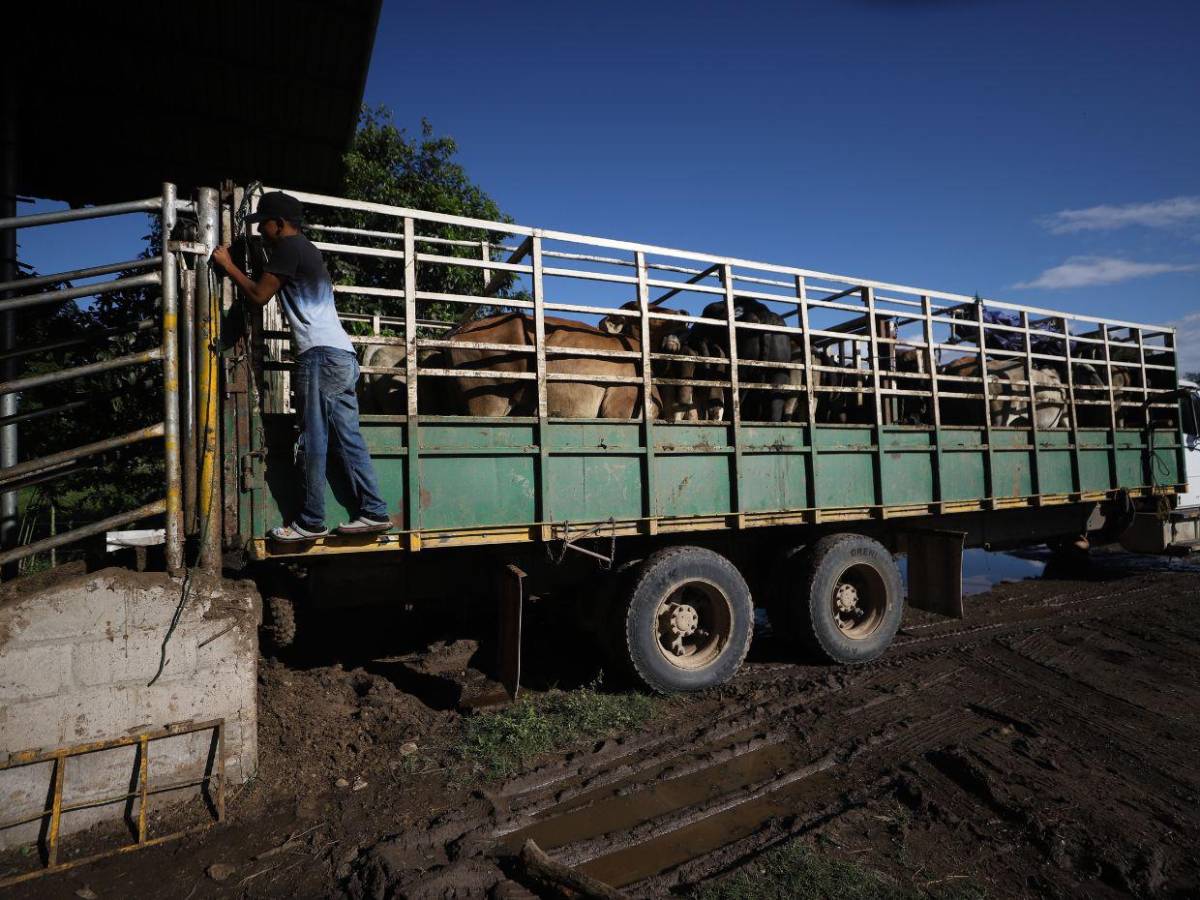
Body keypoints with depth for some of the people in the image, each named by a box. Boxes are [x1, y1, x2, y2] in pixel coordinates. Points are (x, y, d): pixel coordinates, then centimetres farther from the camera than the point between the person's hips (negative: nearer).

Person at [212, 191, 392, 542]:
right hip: (342, 355, 9)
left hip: (320, 355, -9)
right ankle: (374, 512, 5)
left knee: (314, 442, -6)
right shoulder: (307, 250, 27)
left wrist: (227, 265, 9)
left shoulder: (289, 246, -1)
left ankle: (311, 522, -2)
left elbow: (259, 295, -2)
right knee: (348, 439, 6)